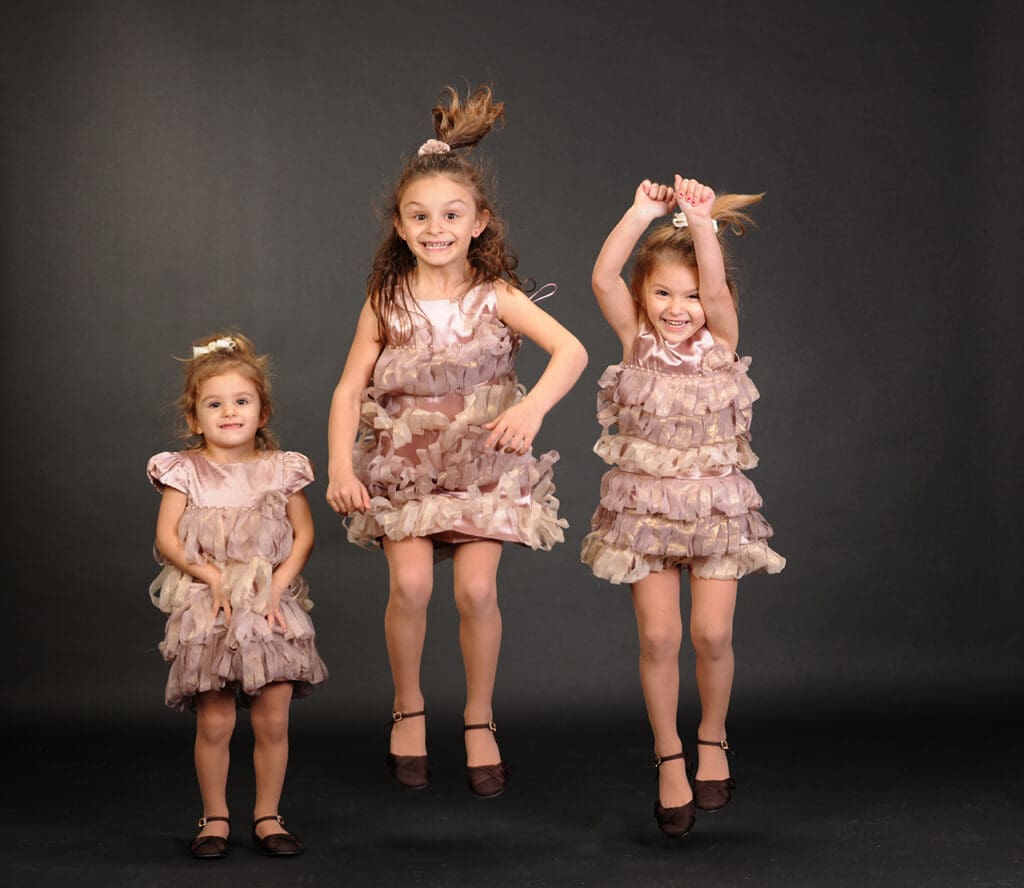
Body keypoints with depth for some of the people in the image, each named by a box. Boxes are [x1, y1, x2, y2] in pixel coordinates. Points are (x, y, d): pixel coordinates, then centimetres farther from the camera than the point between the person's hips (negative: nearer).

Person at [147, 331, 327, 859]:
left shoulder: (281, 469, 4)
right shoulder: (185, 471, 1)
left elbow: (304, 534, 3)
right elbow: (166, 537, -3)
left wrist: (278, 584, -9)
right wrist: (210, 576, -13)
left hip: (271, 608, 1)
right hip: (207, 610, -1)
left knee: (273, 719, 1)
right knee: (214, 722, -2)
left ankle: (267, 816, 15)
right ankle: (214, 818, 14)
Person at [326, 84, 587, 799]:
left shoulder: (497, 297, -8)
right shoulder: (386, 303, -4)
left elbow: (572, 350, -18)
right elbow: (350, 389, -1)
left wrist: (534, 407, -35)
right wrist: (340, 465, -13)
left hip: (485, 462, -1)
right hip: (402, 463, 1)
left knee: (477, 586, -12)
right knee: (410, 582, -15)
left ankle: (479, 719, 11)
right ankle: (408, 709, 11)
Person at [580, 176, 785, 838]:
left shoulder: (721, 340, -2)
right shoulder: (636, 338, -1)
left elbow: (715, 290, -23)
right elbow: (603, 279, -18)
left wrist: (702, 221, -33)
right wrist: (642, 215, -25)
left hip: (717, 503, 0)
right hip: (645, 504, 0)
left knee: (711, 633, -3)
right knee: (659, 635, -2)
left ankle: (712, 740, 23)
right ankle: (670, 759, 13)